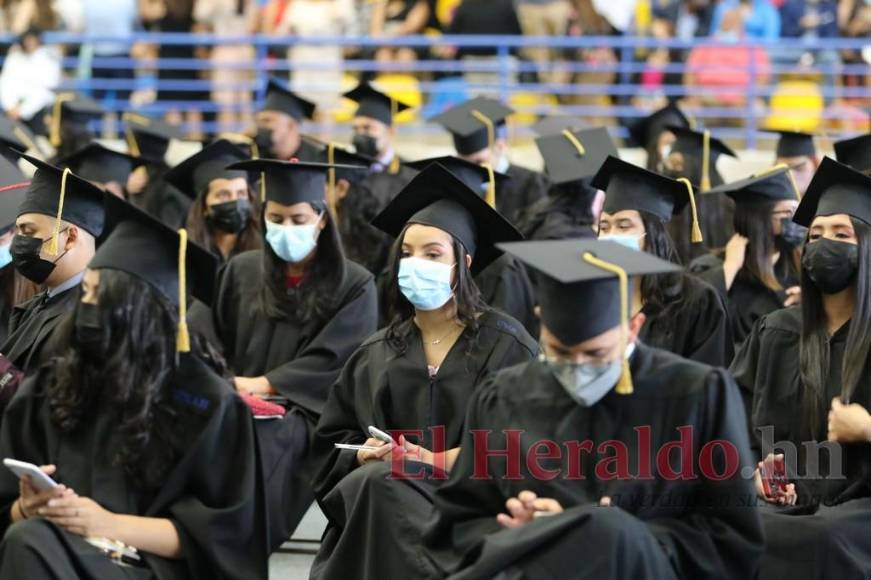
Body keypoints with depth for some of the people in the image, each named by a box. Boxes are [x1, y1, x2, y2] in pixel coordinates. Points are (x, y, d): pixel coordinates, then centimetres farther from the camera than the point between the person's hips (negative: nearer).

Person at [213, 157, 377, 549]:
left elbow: (334, 360, -6)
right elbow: (219, 342, 15)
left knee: (264, 437, -38)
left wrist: (267, 384, -16)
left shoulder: (354, 286, 4)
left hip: (306, 411, -3)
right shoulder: (242, 271, 15)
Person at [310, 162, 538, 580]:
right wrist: (364, 455, -8)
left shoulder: (503, 344, 7)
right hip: (376, 499, 4)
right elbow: (332, 445, 16)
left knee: (382, 484, -34)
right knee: (374, 477, -33)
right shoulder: (377, 354, 19)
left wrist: (434, 461, -13)